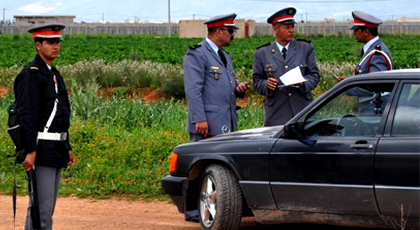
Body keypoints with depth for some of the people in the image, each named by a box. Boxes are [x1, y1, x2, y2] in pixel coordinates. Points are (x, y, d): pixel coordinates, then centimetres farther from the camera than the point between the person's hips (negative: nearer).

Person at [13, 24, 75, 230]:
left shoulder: (54, 74, 18)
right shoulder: (30, 74, -12)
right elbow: (27, 116, -19)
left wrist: (67, 147, 21)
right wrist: (30, 151, -24)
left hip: (56, 151, 10)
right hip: (41, 150, -10)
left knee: (46, 207, 12)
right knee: (42, 207, -10)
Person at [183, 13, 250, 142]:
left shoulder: (225, 56, 22)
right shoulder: (196, 54, -7)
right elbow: (193, 90, -15)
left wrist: (238, 88, 6)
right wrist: (199, 119, -22)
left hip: (227, 125, 9)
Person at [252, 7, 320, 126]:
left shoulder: (306, 48, 11)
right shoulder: (262, 53, 8)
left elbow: (314, 75, 9)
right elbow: (256, 81, 10)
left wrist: (303, 83, -12)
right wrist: (266, 85, -13)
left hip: (303, 111, 1)